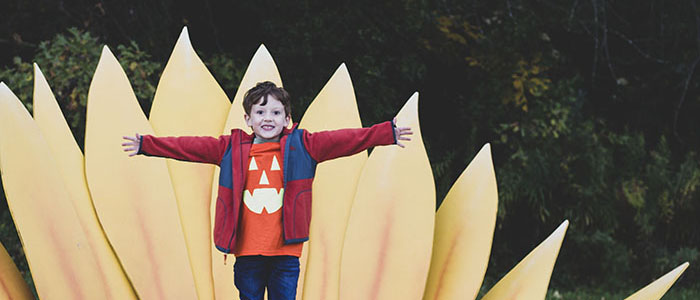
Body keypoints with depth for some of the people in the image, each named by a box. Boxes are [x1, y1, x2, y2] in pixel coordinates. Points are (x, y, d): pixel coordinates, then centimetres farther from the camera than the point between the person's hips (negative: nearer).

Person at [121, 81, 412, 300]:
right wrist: (145, 145, 1)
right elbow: (190, 147, 5)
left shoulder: (302, 146, 3)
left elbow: (345, 140, -2)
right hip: (247, 252, 1)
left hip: (285, 251, -1)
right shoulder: (232, 148, 6)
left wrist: (388, 133, -9)